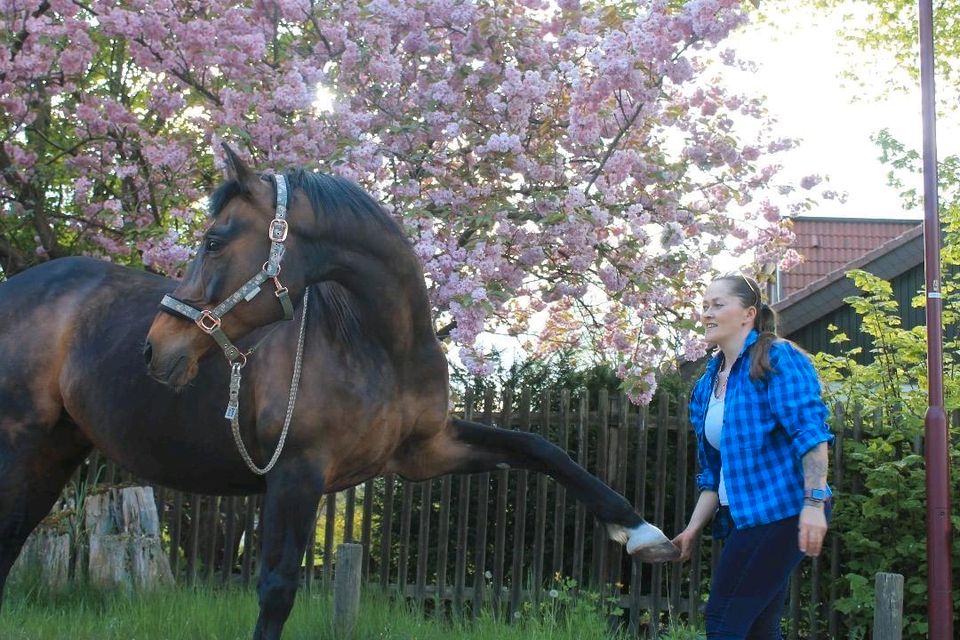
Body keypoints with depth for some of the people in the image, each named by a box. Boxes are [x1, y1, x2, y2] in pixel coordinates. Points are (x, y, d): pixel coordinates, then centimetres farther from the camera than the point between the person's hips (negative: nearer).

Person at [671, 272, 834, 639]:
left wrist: (814, 503, -26)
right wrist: (693, 530, 12)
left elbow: (810, 433, -17)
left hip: (781, 510, -8)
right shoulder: (707, 384, 16)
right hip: (743, 518, 9)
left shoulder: (778, 359, -7)